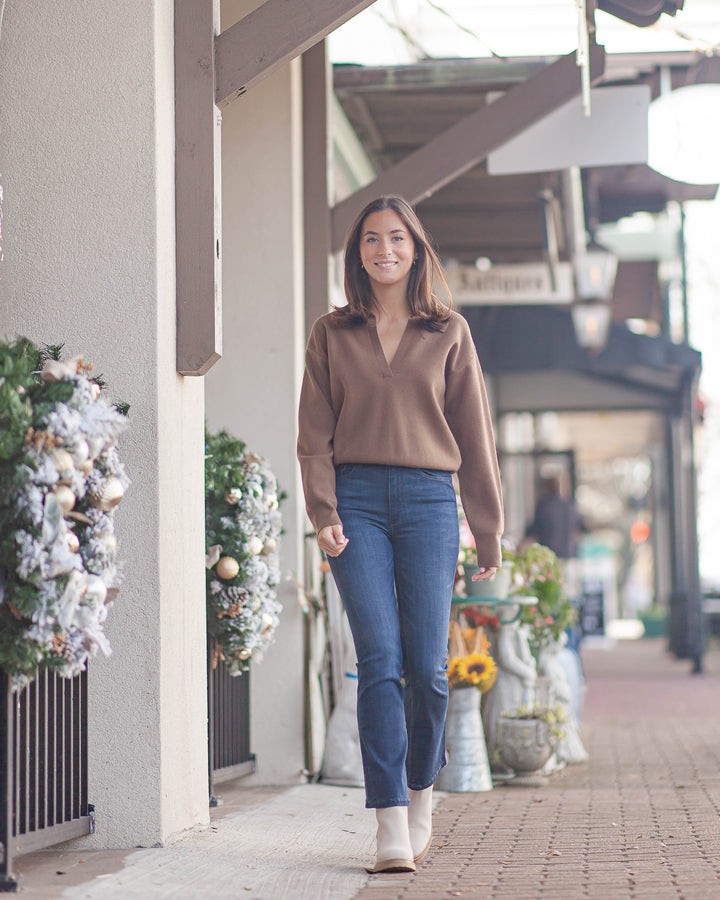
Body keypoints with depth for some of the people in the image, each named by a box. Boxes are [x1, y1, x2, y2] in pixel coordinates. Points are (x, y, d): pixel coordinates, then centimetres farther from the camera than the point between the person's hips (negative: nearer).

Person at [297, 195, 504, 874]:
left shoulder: (448, 333, 11)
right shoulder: (332, 334, 12)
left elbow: (474, 434, 11)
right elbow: (314, 431, 8)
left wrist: (488, 531, 10)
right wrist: (324, 513, -5)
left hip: (428, 498, 0)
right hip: (356, 497, 0)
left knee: (426, 665, -4)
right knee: (379, 661, -9)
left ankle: (421, 792, 21)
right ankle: (391, 825, -9)